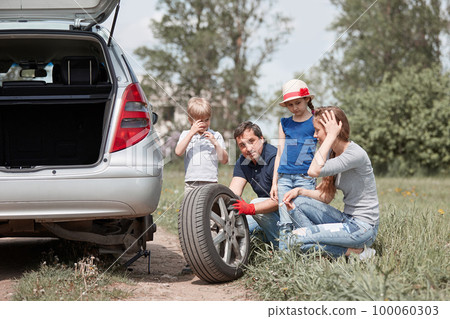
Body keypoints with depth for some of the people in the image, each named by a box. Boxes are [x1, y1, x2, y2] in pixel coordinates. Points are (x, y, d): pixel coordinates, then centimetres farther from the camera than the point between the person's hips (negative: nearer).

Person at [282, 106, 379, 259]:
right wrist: (300, 191, -6)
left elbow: (314, 171, -31)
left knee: (297, 237, -18)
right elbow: (326, 197, 11)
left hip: (363, 227, -9)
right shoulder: (334, 153, 9)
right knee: (297, 202, -1)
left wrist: (331, 136, -22)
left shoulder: (356, 154, -19)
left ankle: (356, 252, -9)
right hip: (347, 220, 9)